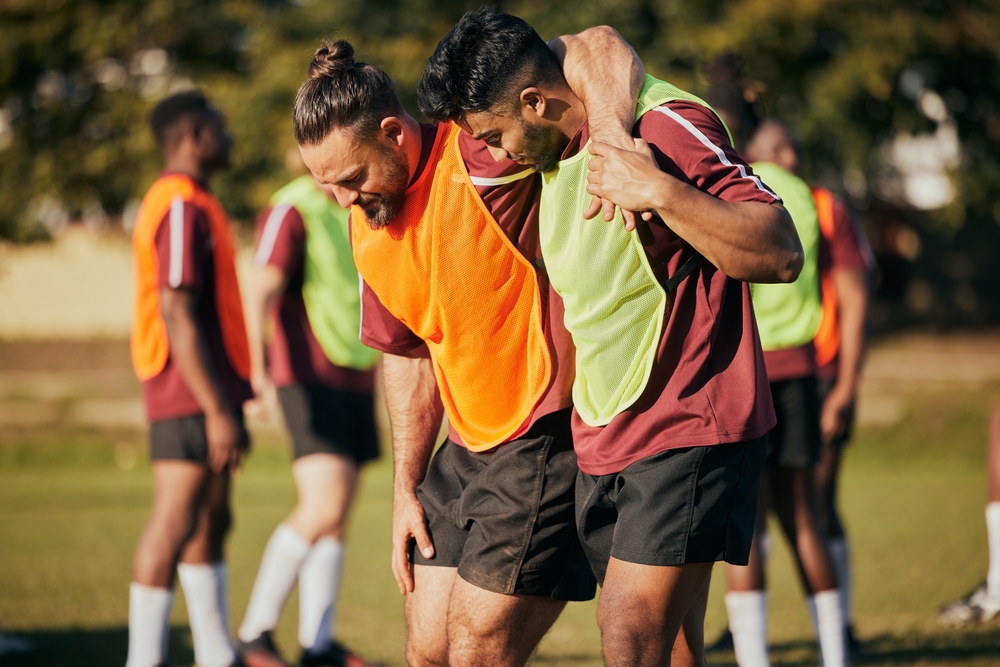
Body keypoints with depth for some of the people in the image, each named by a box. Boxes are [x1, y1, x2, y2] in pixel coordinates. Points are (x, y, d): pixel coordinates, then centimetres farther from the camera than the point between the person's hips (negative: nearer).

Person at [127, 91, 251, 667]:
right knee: (174, 528, -9)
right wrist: (218, 411, -24)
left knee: (211, 526, 12)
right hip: (193, 396, -11)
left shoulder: (191, 205, 18)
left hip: (211, 392, 11)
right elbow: (176, 316, -21)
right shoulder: (181, 208, -14)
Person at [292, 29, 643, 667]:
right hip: (469, 443, 8)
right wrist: (406, 488, 17)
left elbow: (599, 48, -27)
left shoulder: (478, 159, -20)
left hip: (548, 437, -8)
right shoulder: (368, 225, 5)